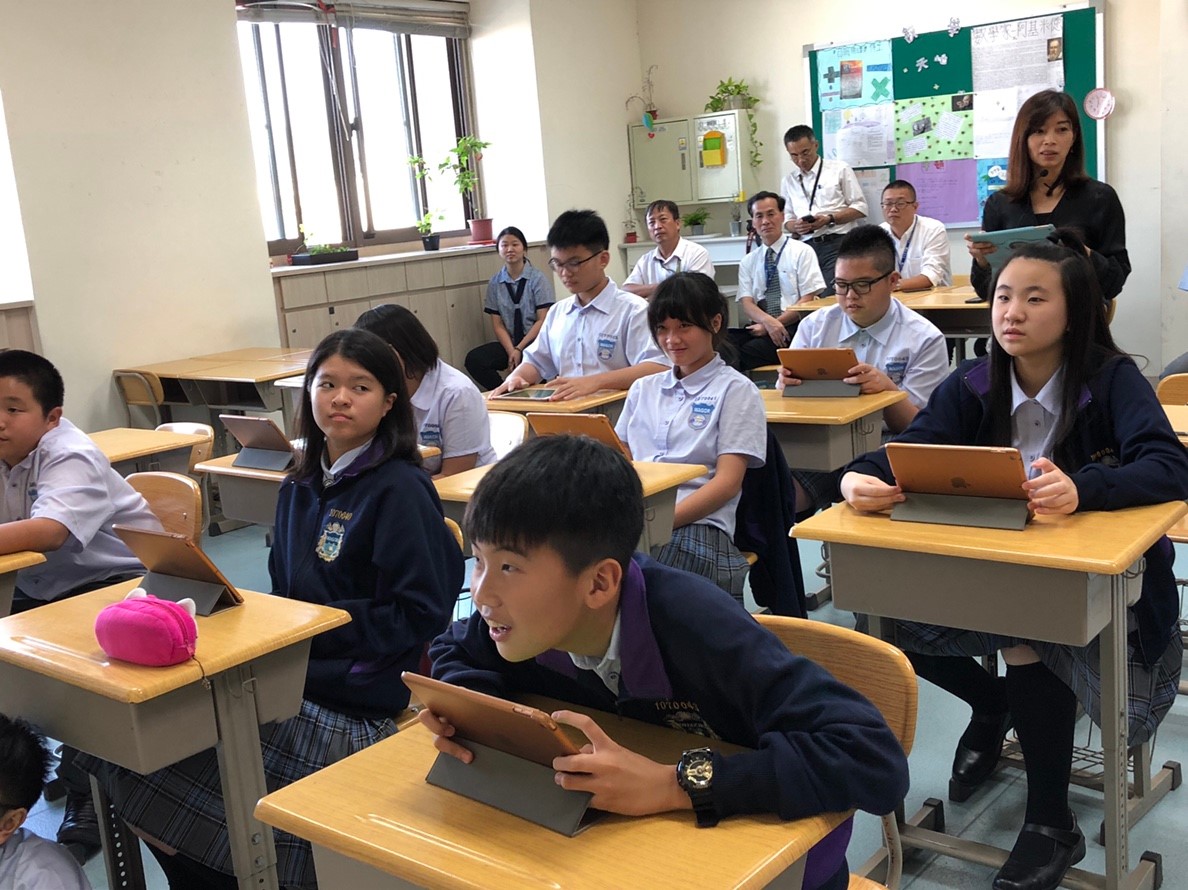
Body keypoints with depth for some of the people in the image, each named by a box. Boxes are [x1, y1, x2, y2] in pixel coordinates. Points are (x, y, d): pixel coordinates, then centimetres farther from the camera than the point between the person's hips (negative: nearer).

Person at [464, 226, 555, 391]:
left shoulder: (538, 278, -2)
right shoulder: (495, 283, 7)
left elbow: (542, 320, -6)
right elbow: (498, 325, 4)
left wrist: (519, 349, -13)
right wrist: (511, 351, -13)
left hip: (534, 341, -4)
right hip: (508, 341, 4)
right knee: (473, 359, -22)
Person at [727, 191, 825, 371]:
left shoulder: (802, 252, 6)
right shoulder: (748, 262, 17)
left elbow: (807, 301, -1)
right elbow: (746, 303, 5)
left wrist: (776, 323, -12)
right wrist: (768, 321, -17)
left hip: (792, 329, -3)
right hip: (760, 327, 3)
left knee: (748, 351, -34)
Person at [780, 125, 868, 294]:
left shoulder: (840, 169, 5)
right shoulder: (788, 181, 16)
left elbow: (860, 208, 3)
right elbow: (787, 219, 18)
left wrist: (829, 219, -11)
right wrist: (796, 226, -6)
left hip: (839, 243, -3)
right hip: (807, 247, 3)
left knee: (833, 297, -19)